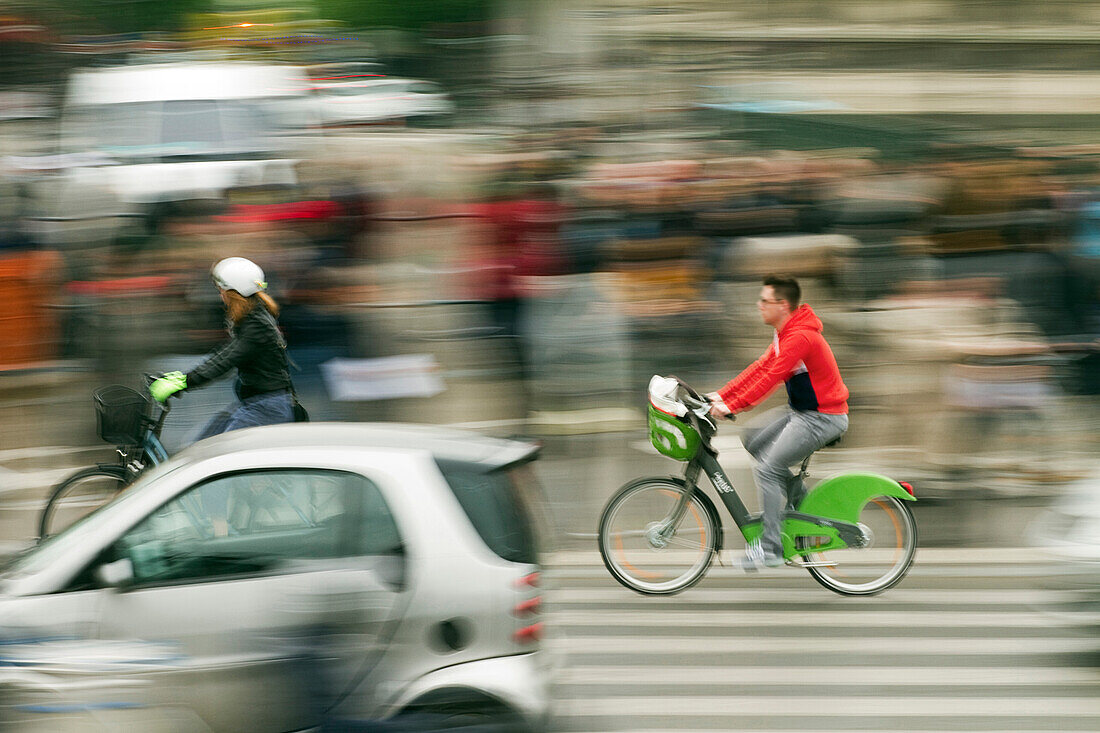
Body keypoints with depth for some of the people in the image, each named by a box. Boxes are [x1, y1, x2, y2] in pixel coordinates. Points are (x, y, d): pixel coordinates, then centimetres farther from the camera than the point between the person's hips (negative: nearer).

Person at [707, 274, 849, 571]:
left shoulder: (800, 337, -23)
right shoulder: (786, 333, 10)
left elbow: (770, 378, -28)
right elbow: (760, 368, 12)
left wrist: (731, 406, -29)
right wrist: (721, 395, 7)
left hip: (822, 418, -10)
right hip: (801, 411, 10)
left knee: (767, 468, -12)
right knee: (754, 441, 13)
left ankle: (769, 548, -8)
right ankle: (799, 499, 17)